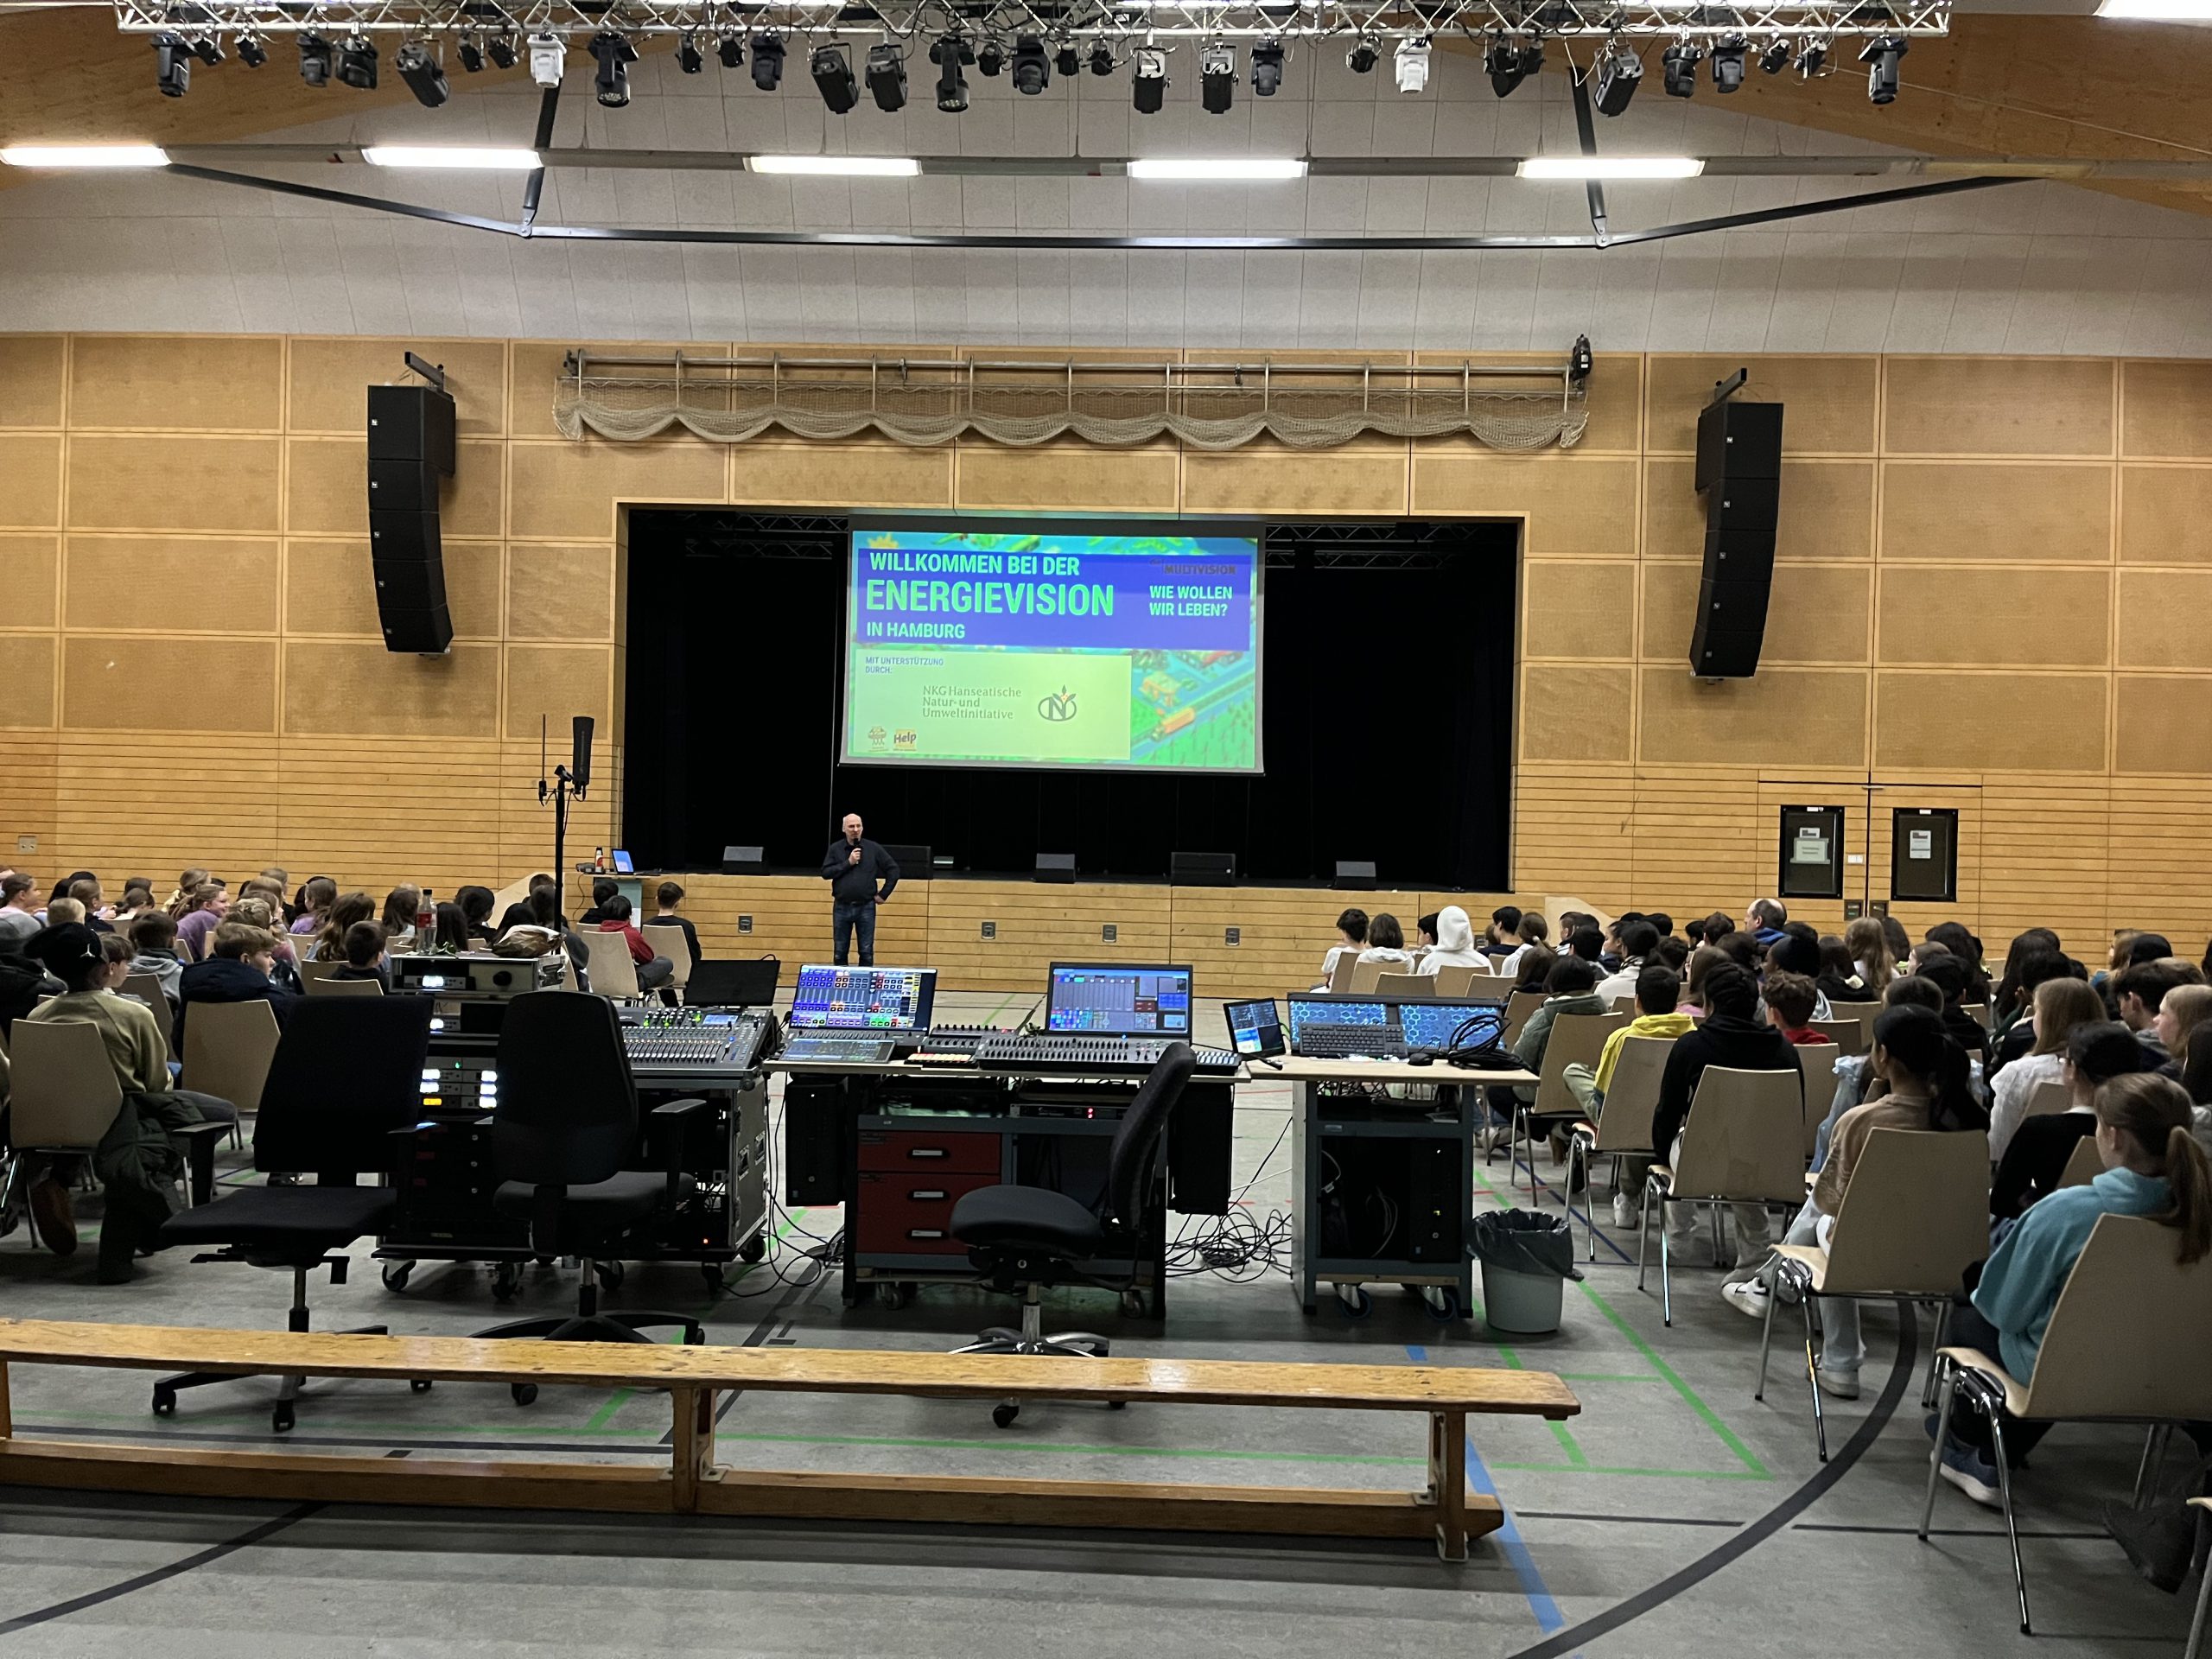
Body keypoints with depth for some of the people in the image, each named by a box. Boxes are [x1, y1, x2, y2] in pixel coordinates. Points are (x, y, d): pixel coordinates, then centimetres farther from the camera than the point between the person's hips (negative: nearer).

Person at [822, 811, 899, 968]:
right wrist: (848, 863, -12)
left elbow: (893, 869, 6)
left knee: (867, 953, 2)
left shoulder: (873, 848, 2)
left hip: (866, 907, -1)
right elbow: (825, 873, -5)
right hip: (842, 907, 1)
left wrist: (883, 894, 1)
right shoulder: (835, 849, 4)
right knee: (840, 953, 6)